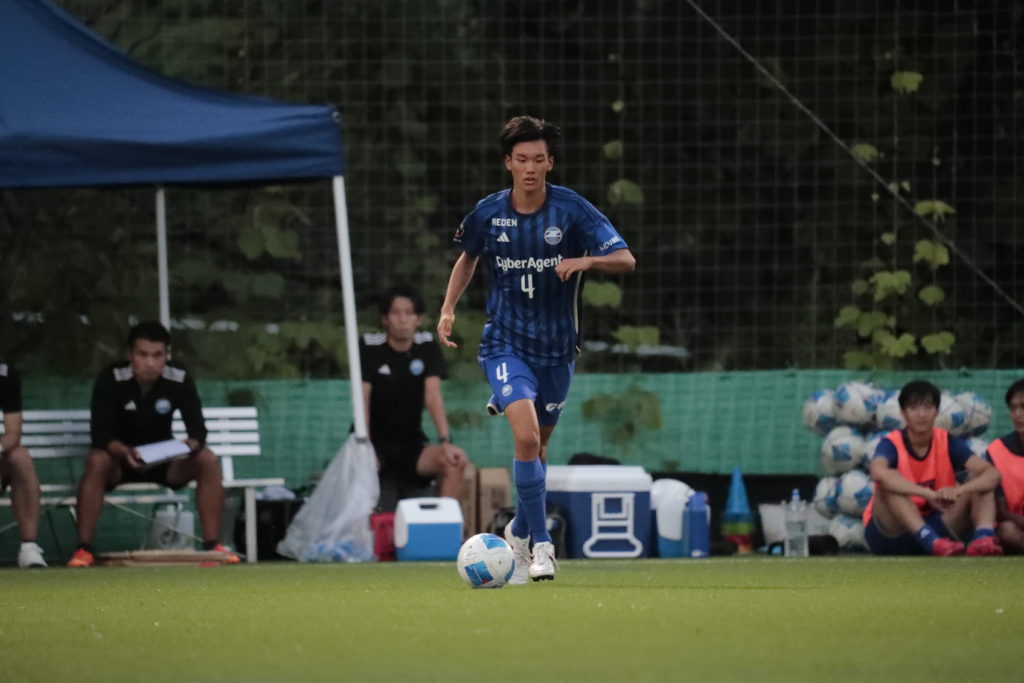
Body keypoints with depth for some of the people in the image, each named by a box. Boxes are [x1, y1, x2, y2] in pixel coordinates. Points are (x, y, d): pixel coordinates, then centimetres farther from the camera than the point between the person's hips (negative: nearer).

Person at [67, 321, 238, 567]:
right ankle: (83, 549, -33)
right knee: (97, 461, -36)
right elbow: (100, 433, -24)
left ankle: (212, 544, -18)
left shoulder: (180, 381, -12)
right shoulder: (111, 380, -18)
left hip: (163, 462, 2)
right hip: (120, 458, -2)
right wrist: (125, 452, -45)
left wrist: (191, 445, -39)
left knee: (208, 461, -24)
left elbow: (198, 429, -14)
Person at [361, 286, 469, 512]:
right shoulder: (370, 347, -8)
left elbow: (433, 395, -9)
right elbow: (363, 400, -16)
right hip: (376, 442, -3)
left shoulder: (427, 346, 0)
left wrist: (445, 441, -23)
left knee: (455, 462, -25)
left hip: (411, 444, 3)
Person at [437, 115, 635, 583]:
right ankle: (541, 544, -15)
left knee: (537, 445, 15)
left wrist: (586, 261, -32)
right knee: (526, 436, -22)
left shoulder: (572, 210, -10)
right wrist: (448, 309, 4)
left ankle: (520, 531, 40)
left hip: (556, 347, 2)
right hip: (505, 344, -2)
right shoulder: (487, 213, -6)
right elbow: (468, 257, 15)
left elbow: (626, 260, -13)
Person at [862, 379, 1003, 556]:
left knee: (980, 481, -13)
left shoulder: (947, 443, -3)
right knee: (889, 484, -31)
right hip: (891, 533, -3)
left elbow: (992, 474, -17)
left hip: (933, 526, 3)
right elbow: (878, 472, -39)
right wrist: (929, 494, -48)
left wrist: (959, 490, -40)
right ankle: (932, 541, -49)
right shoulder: (891, 444, -13)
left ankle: (983, 538, -42)